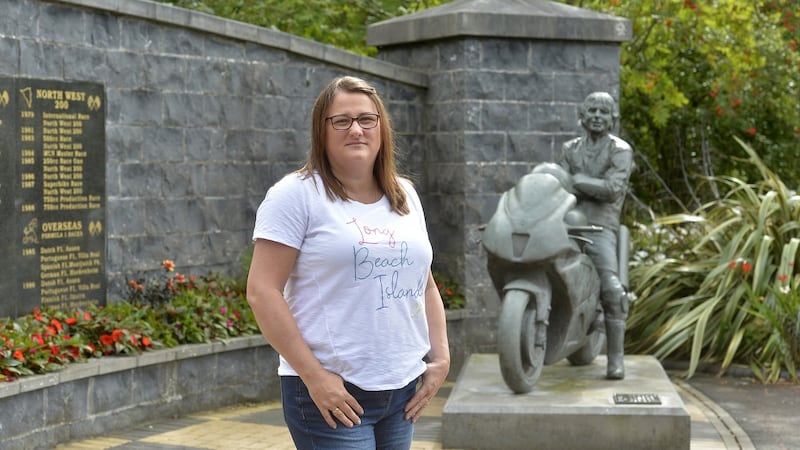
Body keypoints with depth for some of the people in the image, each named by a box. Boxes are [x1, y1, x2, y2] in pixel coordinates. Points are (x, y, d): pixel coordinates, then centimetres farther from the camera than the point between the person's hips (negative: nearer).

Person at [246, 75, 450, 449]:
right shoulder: (297, 194, -7)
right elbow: (262, 292, -12)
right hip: (331, 390, -6)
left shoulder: (405, 197, 13)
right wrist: (313, 375, -16)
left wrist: (440, 358, 8)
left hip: (403, 387, 6)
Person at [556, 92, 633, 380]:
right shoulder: (571, 149, 17)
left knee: (611, 289, -23)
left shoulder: (620, 151, 1)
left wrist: (576, 180, -10)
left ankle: (616, 358, -14)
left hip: (599, 227, -5)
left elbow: (612, 191, -13)